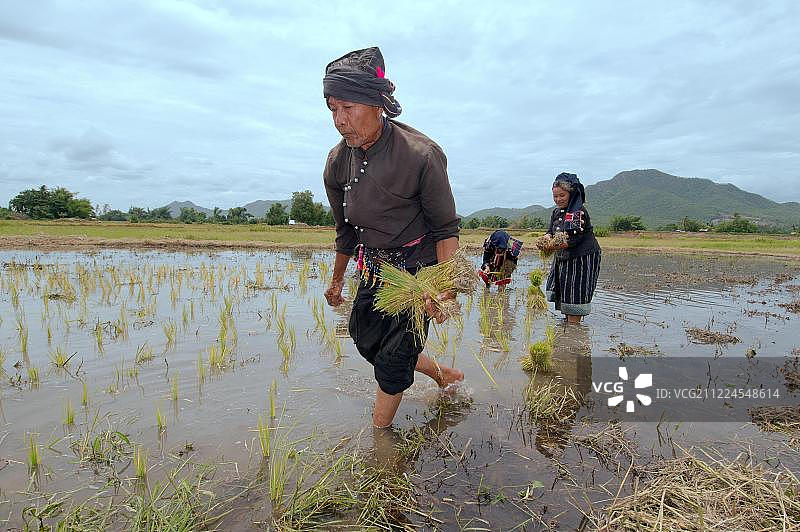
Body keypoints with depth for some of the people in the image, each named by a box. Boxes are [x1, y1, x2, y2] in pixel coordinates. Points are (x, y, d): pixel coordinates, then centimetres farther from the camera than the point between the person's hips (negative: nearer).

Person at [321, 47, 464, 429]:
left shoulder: (421, 154, -23)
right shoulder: (338, 163, -5)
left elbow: (446, 228, -15)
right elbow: (345, 230, 10)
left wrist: (442, 288, -20)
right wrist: (337, 280, 20)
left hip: (419, 266, -6)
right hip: (375, 267, 7)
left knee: (393, 359, -2)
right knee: (366, 340, 15)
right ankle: (439, 372, 36)